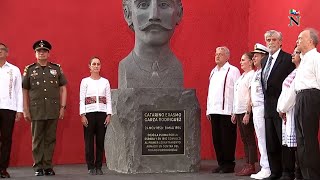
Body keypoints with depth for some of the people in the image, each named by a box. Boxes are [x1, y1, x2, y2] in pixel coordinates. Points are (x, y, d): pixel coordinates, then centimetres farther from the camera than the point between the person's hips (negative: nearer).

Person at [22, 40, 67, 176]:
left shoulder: (56, 68, 8)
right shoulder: (29, 70, 6)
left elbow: (63, 89, 9)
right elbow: (24, 91, 6)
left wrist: (62, 107, 2)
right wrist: (25, 110, 1)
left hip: (53, 111, 1)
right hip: (36, 111, -1)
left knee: (50, 139, 5)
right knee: (37, 139, 4)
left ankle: (48, 166, 13)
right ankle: (38, 167, 11)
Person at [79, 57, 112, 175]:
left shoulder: (105, 81, 9)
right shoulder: (85, 81, 2)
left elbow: (108, 99, 7)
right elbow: (82, 99, -1)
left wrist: (109, 114, -2)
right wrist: (82, 115, -9)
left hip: (102, 113, 2)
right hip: (89, 113, -2)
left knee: (100, 141, 4)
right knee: (89, 141, 0)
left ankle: (98, 167, 12)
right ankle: (91, 167, 9)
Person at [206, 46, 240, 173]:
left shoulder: (233, 71, -4)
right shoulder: (213, 72, 19)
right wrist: (208, 109, 16)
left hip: (227, 111, -7)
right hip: (214, 111, 7)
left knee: (227, 139, -2)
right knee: (217, 139, 9)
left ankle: (229, 164, 8)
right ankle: (221, 163, 18)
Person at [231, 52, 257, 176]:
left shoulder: (252, 75, -8)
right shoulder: (241, 77, 18)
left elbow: (251, 96, -15)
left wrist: (248, 113, -19)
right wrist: (234, 113, 16)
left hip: (246, 112, -8)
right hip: (239, 112, 9)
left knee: (249, 139, -4)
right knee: (244, 139, 9)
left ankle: (251, 166, -1)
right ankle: (247, 165, 12)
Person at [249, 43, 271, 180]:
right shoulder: (255, 73, 19)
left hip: (262, 108, -10)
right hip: (255, 108, 10)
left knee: (264, 139, -8)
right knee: (260, 139, 11)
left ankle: (267, 169, -3)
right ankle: (264, 168, 17)